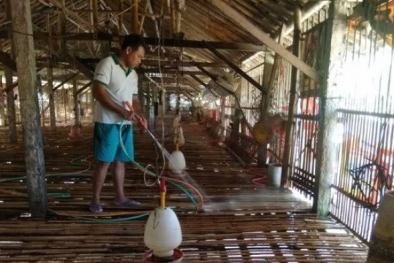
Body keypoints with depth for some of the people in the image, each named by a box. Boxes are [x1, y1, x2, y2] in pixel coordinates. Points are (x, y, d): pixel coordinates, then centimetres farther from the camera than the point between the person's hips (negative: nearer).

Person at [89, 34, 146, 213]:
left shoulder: (133, 74, 15)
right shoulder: (107, 64, -9)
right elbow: (98, 92, -17)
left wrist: (141, 116, 0)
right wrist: (122, 111, -20)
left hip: (126, 124, 8)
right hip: (108, 123, -7)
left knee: (120, 161, 12)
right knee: (104, 162, -2)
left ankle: (120, 197, 22)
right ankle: (95, 200, 12)